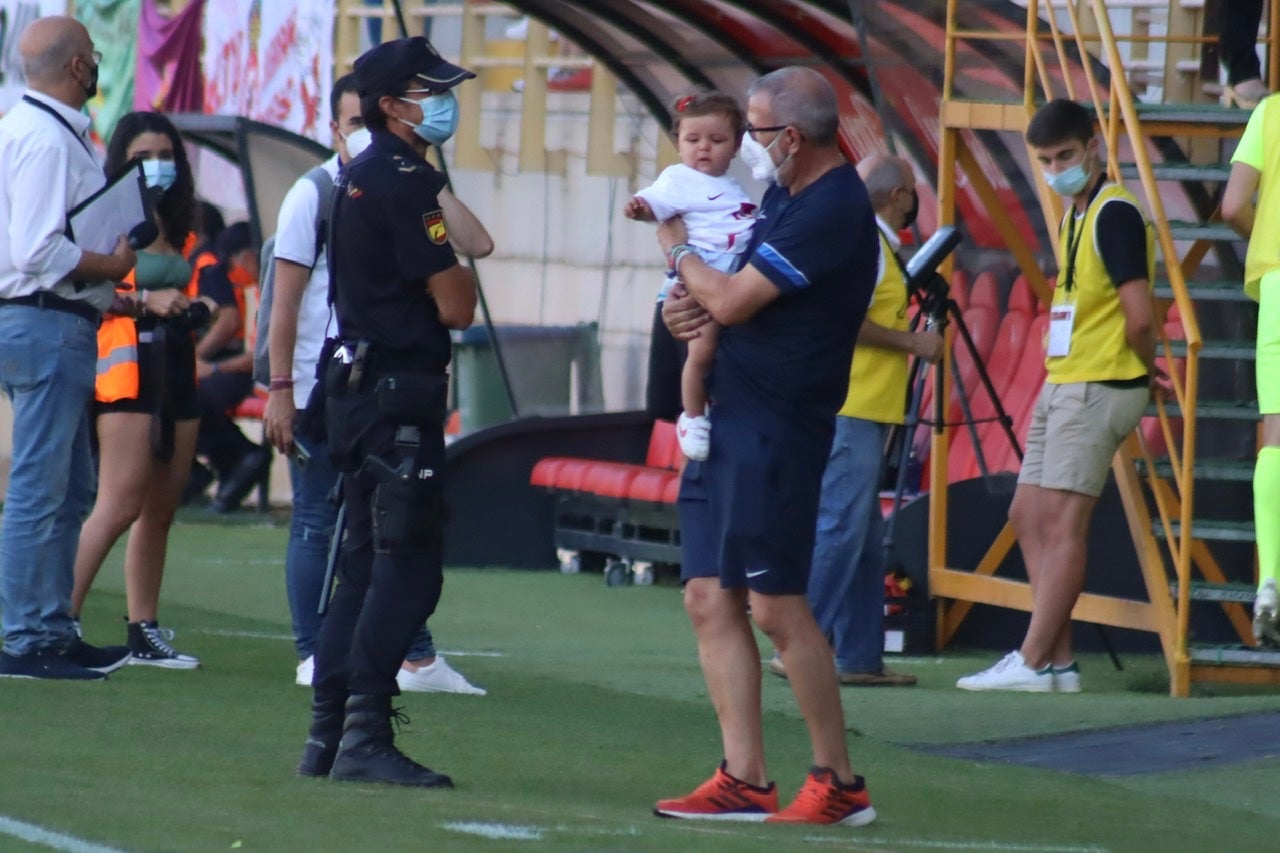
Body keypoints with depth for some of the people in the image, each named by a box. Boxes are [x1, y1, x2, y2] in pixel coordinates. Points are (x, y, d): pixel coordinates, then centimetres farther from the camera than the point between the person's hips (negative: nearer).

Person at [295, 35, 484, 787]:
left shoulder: (362, 177, 17)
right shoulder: (403, 183, -14)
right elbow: (455, 305, -14)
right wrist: (460, 277, 4)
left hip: (362, 383, 10)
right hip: (400, 393, -10)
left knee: (369, 563, 13)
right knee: (409, 566, -10)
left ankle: (330, 734, 13)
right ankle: (365, 736, -14)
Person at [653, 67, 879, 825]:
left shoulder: (831, 210, -16)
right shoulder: (785, 196, 15)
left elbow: (732, 301, -18)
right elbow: (732, 294, 24)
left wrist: (678, 248, 0)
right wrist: (684, 301, 1)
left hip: (774, 428, -10)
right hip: (726, 419, 10)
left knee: (777, 606, -9)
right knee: (711, 599, 5)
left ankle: (840, 783, 0)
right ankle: (744, 782, 6)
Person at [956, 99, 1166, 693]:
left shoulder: (1114, 214, -14)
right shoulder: (1074, 215, 17)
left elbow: (1138, 318, -19)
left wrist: (1145, 371, -2)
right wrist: (1144, 370, 12)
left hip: (1097, 390, -10)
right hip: (1062, 385, 10)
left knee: (1062, 521, -10)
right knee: (1028, 516, 10)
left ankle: (1033, 662, -10)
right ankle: (1057, 659, 11)